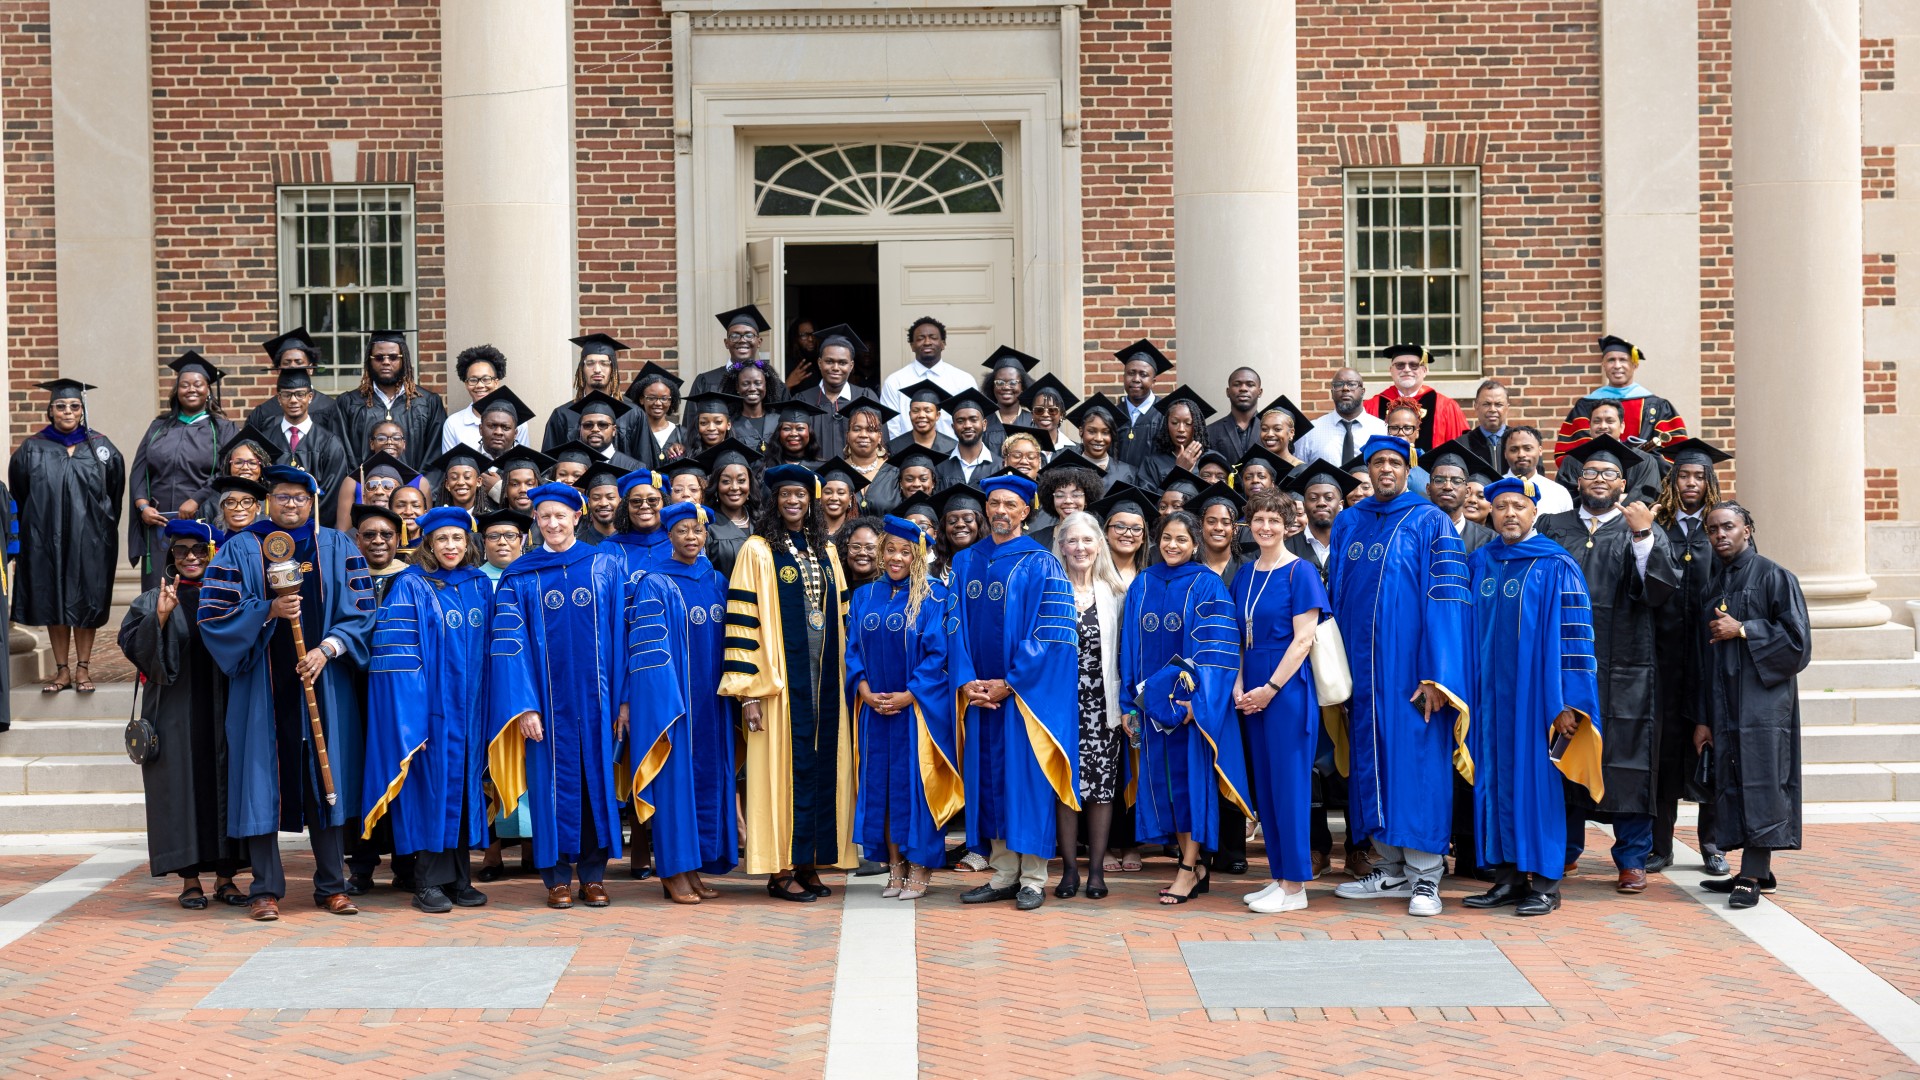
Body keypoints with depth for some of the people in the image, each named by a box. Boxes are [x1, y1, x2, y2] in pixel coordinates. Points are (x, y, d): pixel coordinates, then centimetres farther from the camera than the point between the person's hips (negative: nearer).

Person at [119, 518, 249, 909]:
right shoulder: (153, 601, 7)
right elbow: (133, 645, -6)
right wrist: (160, 617, -21)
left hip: (222, 712, 2)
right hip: (175, 712, -2)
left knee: (224, 787, 2)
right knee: (182, 787, -1)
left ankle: (225, 878, 9)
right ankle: (190, 880, 5)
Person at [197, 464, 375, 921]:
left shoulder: (339, 548, 9)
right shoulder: (240, 550, 5)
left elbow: (361, 610, 5)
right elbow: (213, 615, -2)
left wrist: (326, 649, -10)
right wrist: (269, 610, -15)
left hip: (323, 684, 1)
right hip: (263, 686, -1)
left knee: (327, 777, 2)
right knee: (263, 780, -1)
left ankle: (331, 885, 10)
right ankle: (266, 888, 6)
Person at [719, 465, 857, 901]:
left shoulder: (826, 551, 14)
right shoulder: (757, 550, -2)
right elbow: (742, 621, -7)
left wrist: (844, 676, 11)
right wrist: (748, 692, -13)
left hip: (825, 679, 5)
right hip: (782, 680, -5)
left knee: (823, 764, 5)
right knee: (786, 765, -5)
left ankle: (810, 864, 12)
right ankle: (781, 869, 1)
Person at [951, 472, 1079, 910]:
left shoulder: (1042, 565, -3)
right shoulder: (965, 563, 11)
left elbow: (1050, 633, -9)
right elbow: (956, 627, 9)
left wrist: (1009, 684, -14)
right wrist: (966, 680, -6)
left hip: (1027, 691, -4)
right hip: (980, 691, 5)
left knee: (1026, 776, -2)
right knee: (990, 778, 7)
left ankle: (1033, 879, 5)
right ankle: (1003, 875, 14)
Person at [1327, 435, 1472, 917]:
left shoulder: (1432, 523, -2)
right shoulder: (1348, 524, 12)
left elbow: (1444, 601, -8)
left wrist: (1436, 675, -16)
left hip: (1410, 661, -5)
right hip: (1362, 664, 5)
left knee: (1416, 758, -5)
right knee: (1371, 759, 7)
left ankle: (1424, 877, 1)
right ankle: (1389, 871, 17)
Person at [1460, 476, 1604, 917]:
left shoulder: (1556, 567, -4)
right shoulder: (1478, 564, 10)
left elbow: (1572, 636, -8)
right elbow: (1466, 632, 14)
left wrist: (1566, 702, -14)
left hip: (1535, 693, -5)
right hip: (1491, 694, 5)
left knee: (1538, 778, -1)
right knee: (1497, 780, 6)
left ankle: (1545, 884, 5)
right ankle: (1508, 877, 13)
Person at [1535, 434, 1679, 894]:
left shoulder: (1644, 532, 6)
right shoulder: (1553, 528, 12)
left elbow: (1661, 592, -9)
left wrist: (1642, 537, -19)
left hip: (1623, 667, -2)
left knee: (1625, 760, -1)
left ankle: (1632, 860, 7)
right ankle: (1565, 849, 20)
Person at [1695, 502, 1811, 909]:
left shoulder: (1773, 576, -4)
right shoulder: (1713, 586, 14)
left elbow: (1797, 636, -9)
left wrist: (1743, 630, -13)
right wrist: (1703, 718, 10)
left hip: (1763, 699, -6)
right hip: (1725, 701, 6)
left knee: (1759, 782, -8)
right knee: (1733, 784, 5)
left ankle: (1752, 878, -7)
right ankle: (1758, 871, 14)